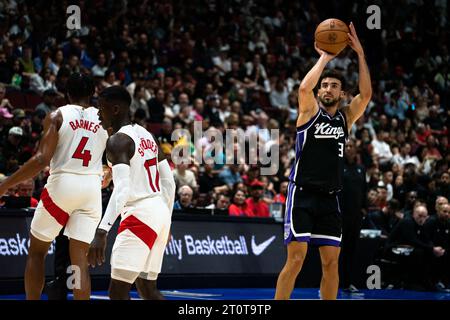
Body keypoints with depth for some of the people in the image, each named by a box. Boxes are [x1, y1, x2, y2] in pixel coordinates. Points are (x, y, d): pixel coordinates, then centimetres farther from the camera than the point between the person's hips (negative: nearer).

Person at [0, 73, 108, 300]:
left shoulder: (57, 116, -2)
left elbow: (42, 159, -13)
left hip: (62, 183, -2)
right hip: (91, 188, 3)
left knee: (36, 252, 14)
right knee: (80, 261, 2)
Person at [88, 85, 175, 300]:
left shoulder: (118, 140, -11)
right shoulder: (147, 135, 17)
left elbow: (122, 189, -24)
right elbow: (169, 182, 19)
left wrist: (101, 233, -31)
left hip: (139, 214, -9)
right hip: (160, 211, 9)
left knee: (118, 291, -9)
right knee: (147, 288, 17)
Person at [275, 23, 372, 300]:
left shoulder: (346, 117, 12)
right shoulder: (310, 111, 1)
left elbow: (366, 94, -3)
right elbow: (304, 87, -20)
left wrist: (360, 53, -8)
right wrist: (325, 58, -10)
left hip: (330, 199, 5)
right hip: (303, 194, -5)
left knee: (331, 262, 5)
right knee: (296, 259, -10)